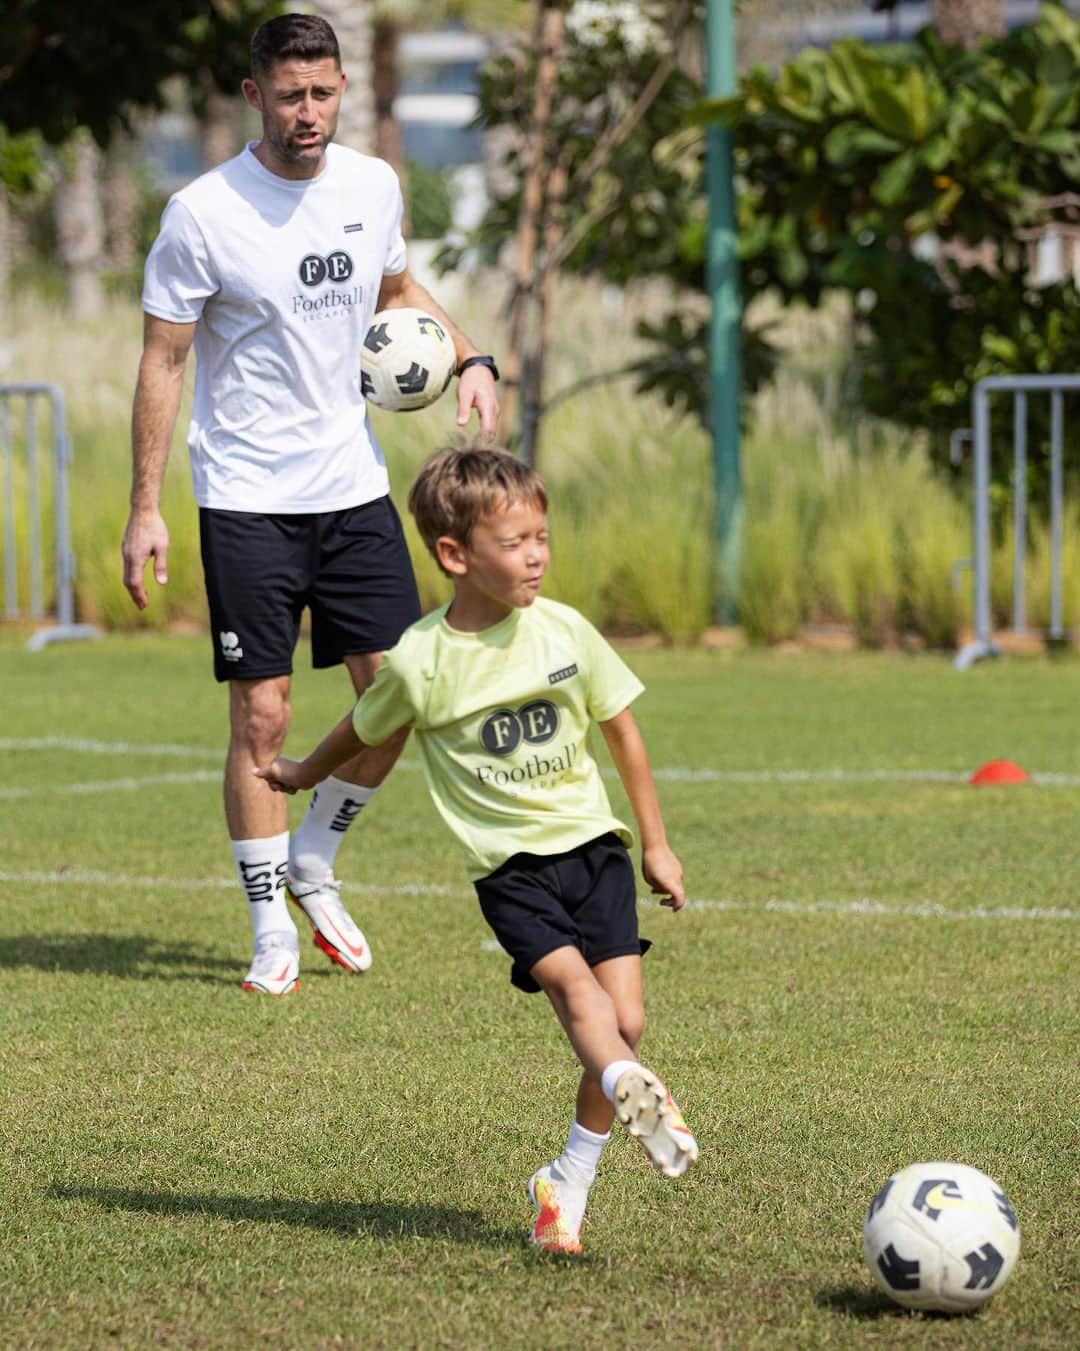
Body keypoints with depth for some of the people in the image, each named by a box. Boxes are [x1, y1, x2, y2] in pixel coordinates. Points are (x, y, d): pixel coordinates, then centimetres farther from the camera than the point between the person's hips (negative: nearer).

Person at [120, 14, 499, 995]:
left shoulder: (372, 187, 2)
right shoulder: (203, 213, -13)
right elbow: (163, 361, -7)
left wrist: (470, 361, 4)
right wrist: (145, 508, -10)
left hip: (353, 486, 5)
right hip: (247, 500, -5)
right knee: (262, 714, -4)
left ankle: (314, 867, 25)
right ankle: (272, 932, 7)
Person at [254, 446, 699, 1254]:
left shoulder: (565, 632, -1)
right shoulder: (421, 661, -9)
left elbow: (622, 732, 12)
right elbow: (365, 733, 14)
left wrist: (656, 846, 16)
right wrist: (303, 774, 31)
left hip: (591, 843, 3)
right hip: (509, 862, -3)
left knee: (625, 1019, -7)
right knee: (572, 979, -28)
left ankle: (570, 1186, 4)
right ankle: (634, 1094, -53)